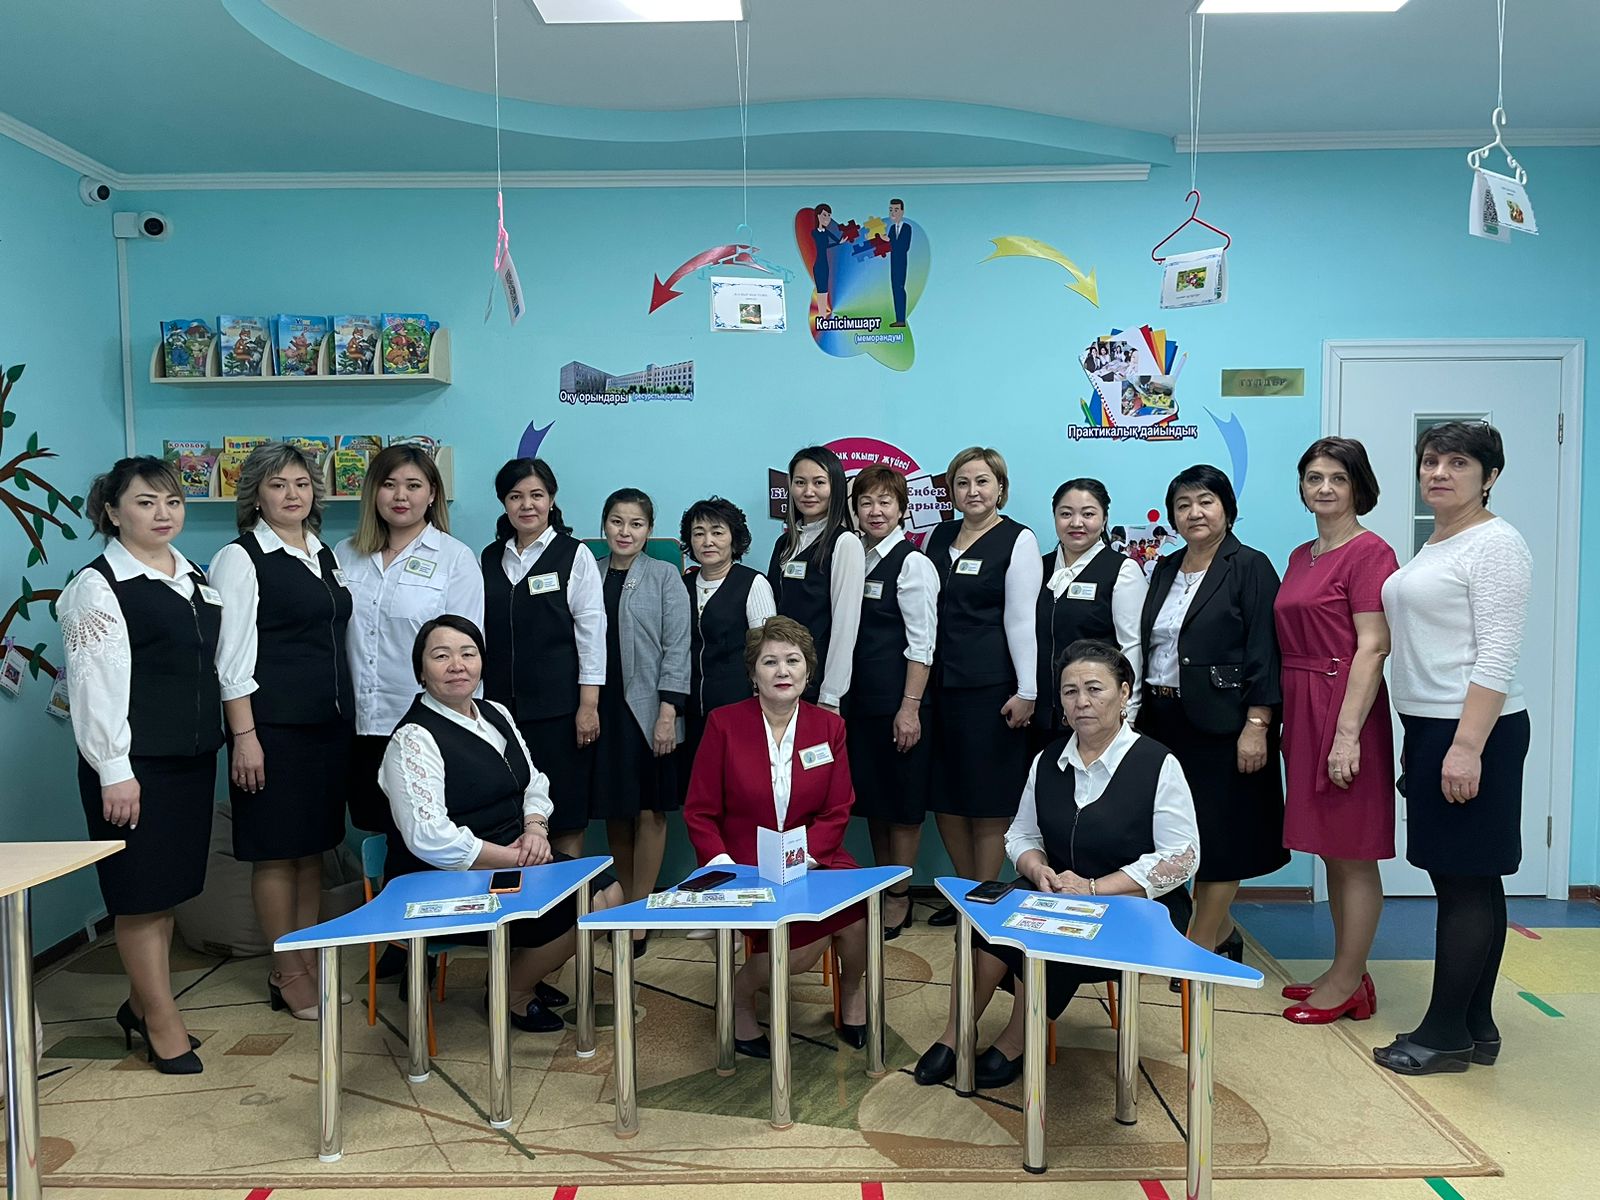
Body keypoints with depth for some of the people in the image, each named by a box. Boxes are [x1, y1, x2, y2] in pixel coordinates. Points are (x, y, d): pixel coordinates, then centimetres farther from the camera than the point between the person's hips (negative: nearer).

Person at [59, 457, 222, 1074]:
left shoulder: (195, 577, 13)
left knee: (169, 888, 15)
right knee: (142, 893, 2)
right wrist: (114, 771, -17)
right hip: (136, 765, -7)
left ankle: (141, 1005, 31)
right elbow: (95, 683, -14)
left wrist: (229, 738, 15)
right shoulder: (98, 585, -9)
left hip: (191, 757, 7)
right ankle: (164, 1024, 14)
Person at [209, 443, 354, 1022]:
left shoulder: (325, 555, 14)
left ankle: (312, 961, 22)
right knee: (277, 852, 2)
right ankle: (288, 974, 14)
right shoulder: (240, 558, -6)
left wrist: (348, 713, 13)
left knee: (314, 846, 12)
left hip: (330, 722, 7)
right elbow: (232, 657, -10)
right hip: (274, 727, -6)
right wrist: (243, 736, -15)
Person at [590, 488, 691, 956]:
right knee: (614, 811, 9)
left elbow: (676, 648, -5)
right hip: (602, 706, 3)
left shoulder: (664, 576, 0)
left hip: (647, 708, -3)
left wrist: (668, 712, -12)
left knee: (649, 811, 0)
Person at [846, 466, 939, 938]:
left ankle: (899, 899, 17)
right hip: (860, 697, 7)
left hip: (897, 701, -6)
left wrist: (910, 707, -16)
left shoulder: (912, 563, -9)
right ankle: (878, 888, 28)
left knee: (903, 800, 5)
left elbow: (922, 644, -12)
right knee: (871, 797, 14)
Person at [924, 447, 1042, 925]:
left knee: (989, 798, 3)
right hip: (941, 683, 6)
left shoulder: (1018, 540, -4)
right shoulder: (938, 537, 12)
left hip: (991, 685, -6)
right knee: (945, 796, 11)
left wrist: (1026, 692, -12)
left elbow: (1021, 618, -9)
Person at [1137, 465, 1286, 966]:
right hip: (1165, 719, 7)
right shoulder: (1166, 569, 13)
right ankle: (1220, 932, 28)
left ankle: (1201, 946, 12)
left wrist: (1256, 726, -18)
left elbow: (1263, 652, -13)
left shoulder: (1250, 567, -7)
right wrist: (1141, 711, 13)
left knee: (1218, 834, 2)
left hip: (1221, 722, -7)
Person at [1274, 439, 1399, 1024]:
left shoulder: (1369, 551, -10)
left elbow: (1372, 648, -16)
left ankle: (1347, 984, 15)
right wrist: (1287, 722, 11)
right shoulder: (1301, 557, 14)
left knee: (1354, 855, 3)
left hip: (1344, 710, -8)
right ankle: (1345, 972, 27)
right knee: (1331, 852, 15)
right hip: (1302, 712, 8)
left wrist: (1348, 733, -20)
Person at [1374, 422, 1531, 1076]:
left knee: (1466, 880, -2)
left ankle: (1445, 1033, 6)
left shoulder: (1495, 544, -10)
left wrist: (1467, 746, -22)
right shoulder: (1433, 546, 16)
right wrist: (1421, 740, 17)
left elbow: (1497, 657, -17)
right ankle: (1476, 1025, 22)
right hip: (1428, 727, 9)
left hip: (1472, 730, -9)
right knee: (1469, 880, 13)